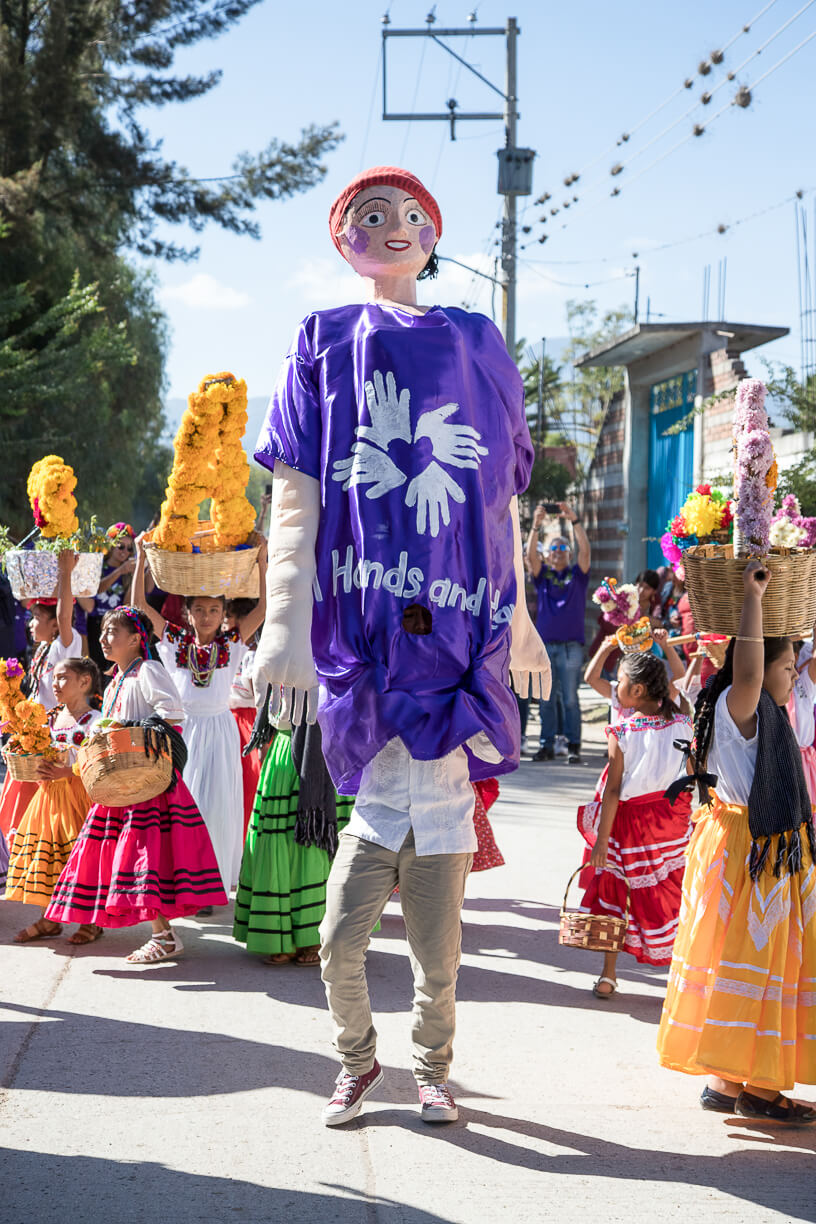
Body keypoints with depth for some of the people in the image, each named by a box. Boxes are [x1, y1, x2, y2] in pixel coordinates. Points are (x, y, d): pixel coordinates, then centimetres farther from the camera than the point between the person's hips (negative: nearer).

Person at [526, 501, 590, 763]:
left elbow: (585, 550, -6)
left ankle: (573, 746, -2)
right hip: (545, 644, 2)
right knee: (546, 699, 3)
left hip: (571, 645, -2)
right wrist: (536, 526, -19)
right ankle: (547, 745, 8)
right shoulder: (542, 575, 12)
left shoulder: (577, 574, 9)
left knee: (570, 699, -4)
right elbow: (530, 554, -5)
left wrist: (574, 520, -17)